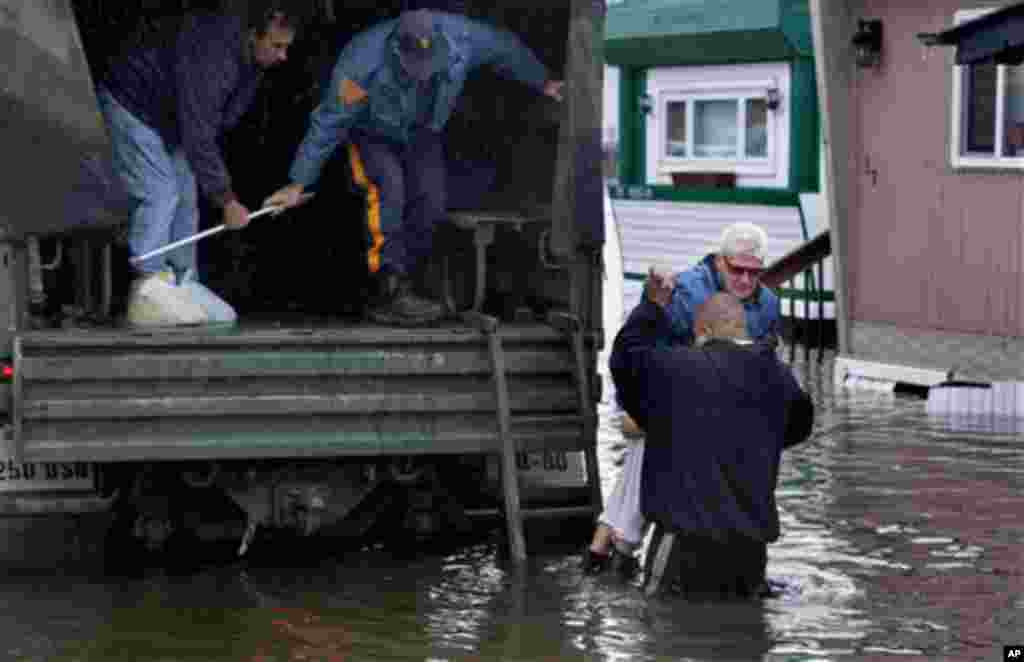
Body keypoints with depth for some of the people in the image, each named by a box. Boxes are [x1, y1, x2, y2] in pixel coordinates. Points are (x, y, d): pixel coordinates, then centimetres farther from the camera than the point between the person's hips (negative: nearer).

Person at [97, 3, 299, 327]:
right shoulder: (210, 56, -37)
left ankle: (182, 288, 9)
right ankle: (147, 297, -20)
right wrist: (226, 200, -33)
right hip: (129, 105, -9)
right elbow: (198, 135, -36)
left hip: (166, 119, 10)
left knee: (185, 200, 6)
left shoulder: (251, 58, -8)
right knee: (160, 193, -18)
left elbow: (215, 121, 4)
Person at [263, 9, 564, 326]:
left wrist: (543, 82, 5)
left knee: (429, 202, -12)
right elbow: (328, 125, -28)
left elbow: (505, 47, -9)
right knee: (388, 188, -28)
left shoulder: (459, 36, -32)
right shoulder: (363, 63, -40)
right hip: (373, 133, -4)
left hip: (421, 131, 4)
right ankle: (391, 290, -29)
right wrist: (298, 184, -24)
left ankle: (401, 288, 1)